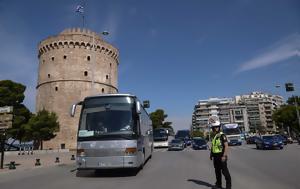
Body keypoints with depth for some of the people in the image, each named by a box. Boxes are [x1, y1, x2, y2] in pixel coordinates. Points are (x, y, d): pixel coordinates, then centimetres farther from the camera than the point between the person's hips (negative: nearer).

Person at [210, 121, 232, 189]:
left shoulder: (222, 136, -14)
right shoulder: (214, 136, 11)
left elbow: (226, 146, -19)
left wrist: (224, 156, -23)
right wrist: (211, 154, 18)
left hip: (221, 156, -8)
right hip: (215, 156, 8)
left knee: (224, 171, -1)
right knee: (217, 171, 14)